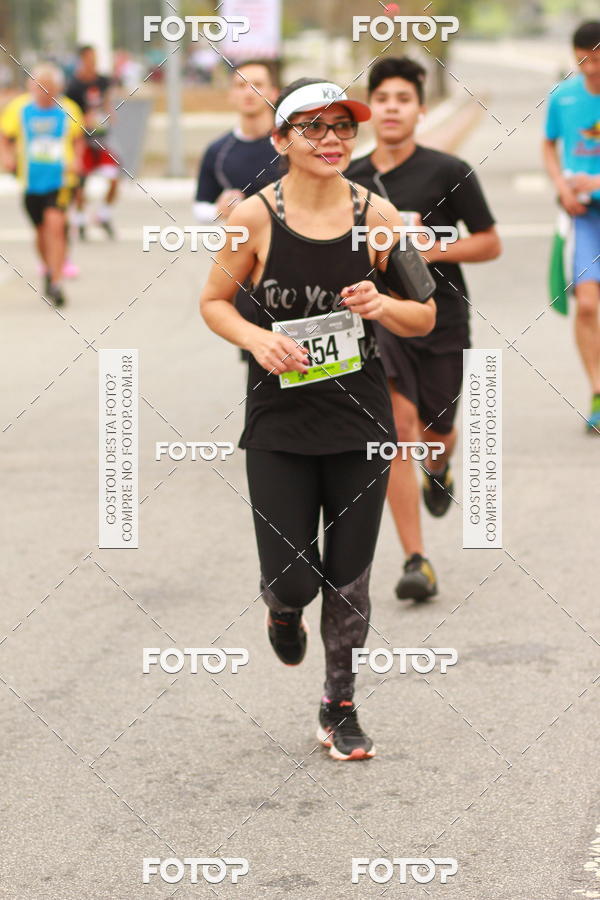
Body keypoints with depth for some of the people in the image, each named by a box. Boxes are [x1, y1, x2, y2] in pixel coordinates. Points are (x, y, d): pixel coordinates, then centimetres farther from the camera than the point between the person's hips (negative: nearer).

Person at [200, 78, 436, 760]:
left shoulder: (377, 214, -4)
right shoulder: (254, 217, -9)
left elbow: (426, 318, 4)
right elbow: (213, 301, 4)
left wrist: (385, 308, -17)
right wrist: (257, 338, -15)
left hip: (360, 421, 1)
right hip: (279, 423, -1)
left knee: (349, 579, 8)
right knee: (292, 578, -4)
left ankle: (339, 707, 28)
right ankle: (282, 609, 35)